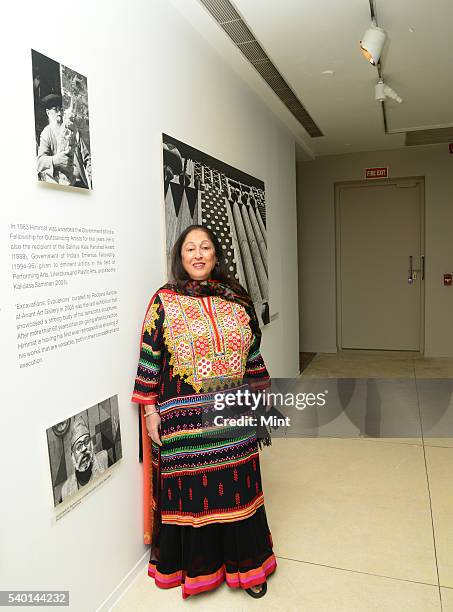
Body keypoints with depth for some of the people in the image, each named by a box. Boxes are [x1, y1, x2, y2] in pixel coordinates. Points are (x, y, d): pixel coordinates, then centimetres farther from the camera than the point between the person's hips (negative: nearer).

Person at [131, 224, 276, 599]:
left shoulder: (236, 298, 6)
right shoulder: (165, 301, -4)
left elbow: (252, 353, 11)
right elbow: (149, 358, -4)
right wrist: (150, 410, -6)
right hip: (185, 419, -3)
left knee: (237, 489, 13)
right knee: (192, 490, 10)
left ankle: (244, 561, 35)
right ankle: (196, 563, 35)